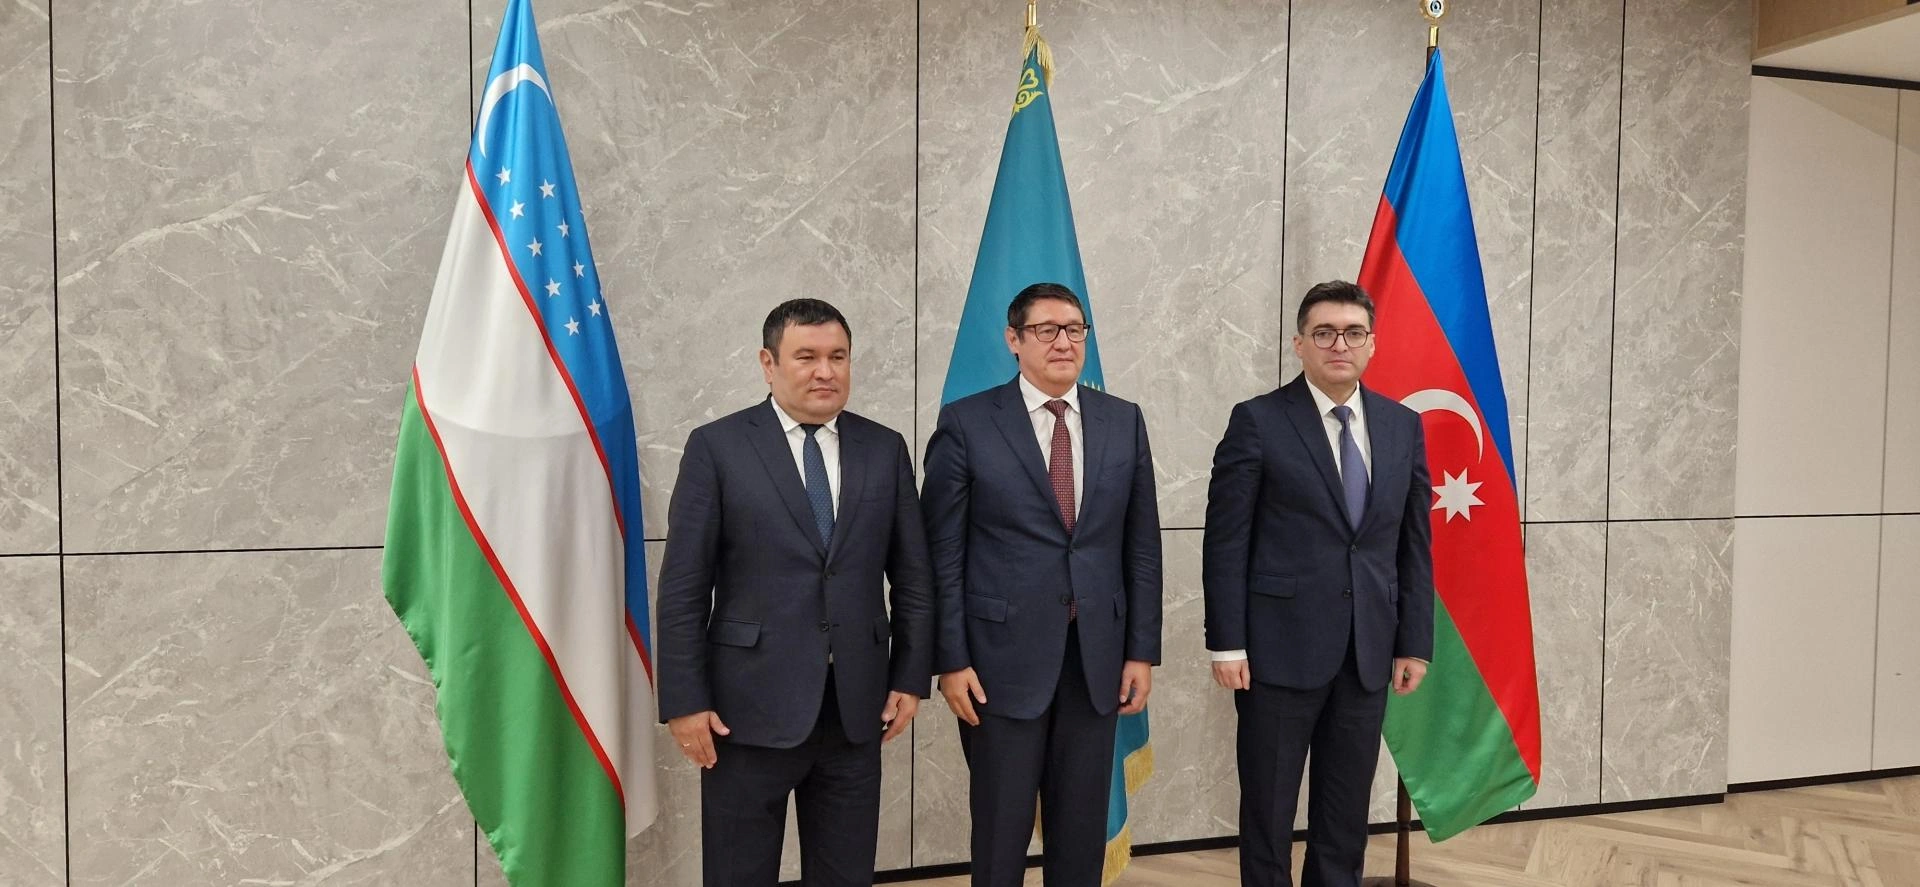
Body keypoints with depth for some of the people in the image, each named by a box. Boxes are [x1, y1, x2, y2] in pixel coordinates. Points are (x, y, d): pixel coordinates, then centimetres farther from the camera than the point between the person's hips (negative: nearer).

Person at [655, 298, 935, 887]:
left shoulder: (885, 448, 5)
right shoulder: (717, 446, -4)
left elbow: (913, 576, 8)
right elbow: (683, 588, -5)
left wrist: (911, 677, 4)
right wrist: (684, 701, -8)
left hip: (856, 706, 3)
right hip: (750, 706, -2)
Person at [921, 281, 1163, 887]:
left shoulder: (1124, 422, 6)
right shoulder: (966, 423, -4)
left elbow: (1141, 544, 7)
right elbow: (943, 552, -4)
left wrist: (1142, 650, 4)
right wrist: (950, 660, -8)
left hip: (1096, 656, 3)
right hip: (1003, 655, -3)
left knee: (1083, 827, 14)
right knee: (1001, 828, 10)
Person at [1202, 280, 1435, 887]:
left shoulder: (1403, 427, 8)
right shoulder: (1258, 421, -5)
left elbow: (1415, 545, 10)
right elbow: (1225, 541, -7)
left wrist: (1415, 643, 6)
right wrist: (1227, 643, -11)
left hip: (1369, 652, 4)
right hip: (1280, 647, -4)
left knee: (1347, 813, 14)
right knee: (1268, 809, 9)